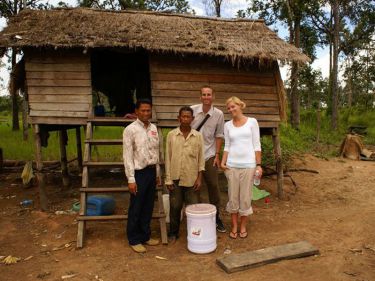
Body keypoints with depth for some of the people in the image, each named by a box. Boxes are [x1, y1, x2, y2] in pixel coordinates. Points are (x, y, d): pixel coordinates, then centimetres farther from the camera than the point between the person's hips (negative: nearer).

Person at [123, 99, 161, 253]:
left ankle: (145, 236, 31)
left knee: (148, 207, 15)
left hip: (151, 171, 6)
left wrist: (157, 173, 14)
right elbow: (128, 156, -12)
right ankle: (134, 240, 21)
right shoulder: (130, 129, -11)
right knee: (136, 208, 6)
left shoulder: (153, 128, 8)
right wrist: (131, 179, -15)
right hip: (139, 172, -6)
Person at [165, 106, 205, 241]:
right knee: (175, 207, 9)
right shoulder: (171, 135, -1)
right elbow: (168, 157, 0)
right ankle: (173, 233, 27)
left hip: (192, 178, 0)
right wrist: (168, 179, -3)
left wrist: (199, 178, -3)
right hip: (175, 178, 0)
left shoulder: (198, 136, 0)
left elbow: (201, 158, 2)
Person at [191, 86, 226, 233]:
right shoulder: (193, 110, -5)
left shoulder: (218, 114, -4)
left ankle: (216, 217, 20)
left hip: (209, 155, 0)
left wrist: (217, 155, -1)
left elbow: (219, 136, 2)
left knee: (213, 186, 4)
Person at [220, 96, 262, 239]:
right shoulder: (228, 125, 7)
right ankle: (234, 226, 23)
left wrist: (258, 164, -5)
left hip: (248, 165, -2)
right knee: (233, 197, 7)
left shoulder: (252, 122, 0)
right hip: (232, 165, 2)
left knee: (245, 197, 5)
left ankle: (243, 226, 23)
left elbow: (257, 145, -1)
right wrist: (223, 162, -4)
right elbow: (227, 146, 9)